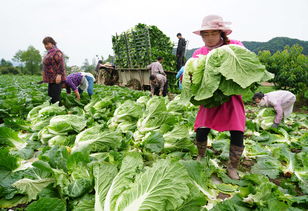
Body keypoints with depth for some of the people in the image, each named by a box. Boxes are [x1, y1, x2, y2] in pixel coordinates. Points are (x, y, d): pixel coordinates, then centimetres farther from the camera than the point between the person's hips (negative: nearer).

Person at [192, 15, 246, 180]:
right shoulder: (199, 53, 4)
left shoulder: (235, 46, -1)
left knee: (237, 132, -5)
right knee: (201, 130, -2)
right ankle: (201, 156, 30)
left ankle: (232, 167, 19)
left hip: (231, 97, -1)